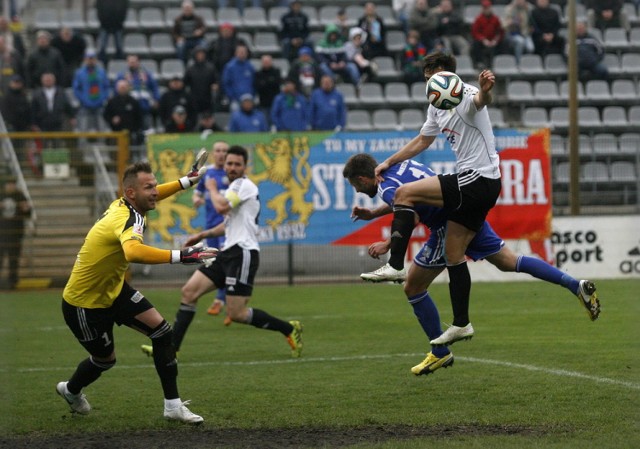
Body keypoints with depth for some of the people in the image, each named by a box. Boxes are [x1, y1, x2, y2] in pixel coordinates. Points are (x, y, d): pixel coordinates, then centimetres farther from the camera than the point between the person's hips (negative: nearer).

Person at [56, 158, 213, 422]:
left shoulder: (124, 204, -7)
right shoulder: (128, 219, -35)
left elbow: (151, 197, 21)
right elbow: (134, 252, -60)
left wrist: (187, 181, 25)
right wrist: (180, 256, -64)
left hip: (113, 289, 9)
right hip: (84, 304, -9)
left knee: (162, 332, -5)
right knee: (105, 359, 13)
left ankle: (173, 406, 3)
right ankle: (71, 390, 47)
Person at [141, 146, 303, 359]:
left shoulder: (244, 185, -8)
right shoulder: (234, 188, 20)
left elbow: (221, 207, -22)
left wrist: (213, 189, -3)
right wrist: (202, 235, 27)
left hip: (242, 253, -9)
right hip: (228, 252, 9)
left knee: (236, 314, -12)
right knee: (189, 292, 1)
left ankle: (289, 329, 3)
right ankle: (170, 347, 1)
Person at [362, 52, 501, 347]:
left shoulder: (466, 94, -13)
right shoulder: (437, 106, 17)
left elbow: (481, 100, -40)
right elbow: (422, 140, 32)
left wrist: (485, 90, -63)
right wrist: (389, 162, 32)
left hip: (479, 179, -10)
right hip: (474, 184, 10)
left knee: (405, 193, -14)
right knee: (453, 253, 11)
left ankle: (395, 265, -17)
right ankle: (461, 324, 15)